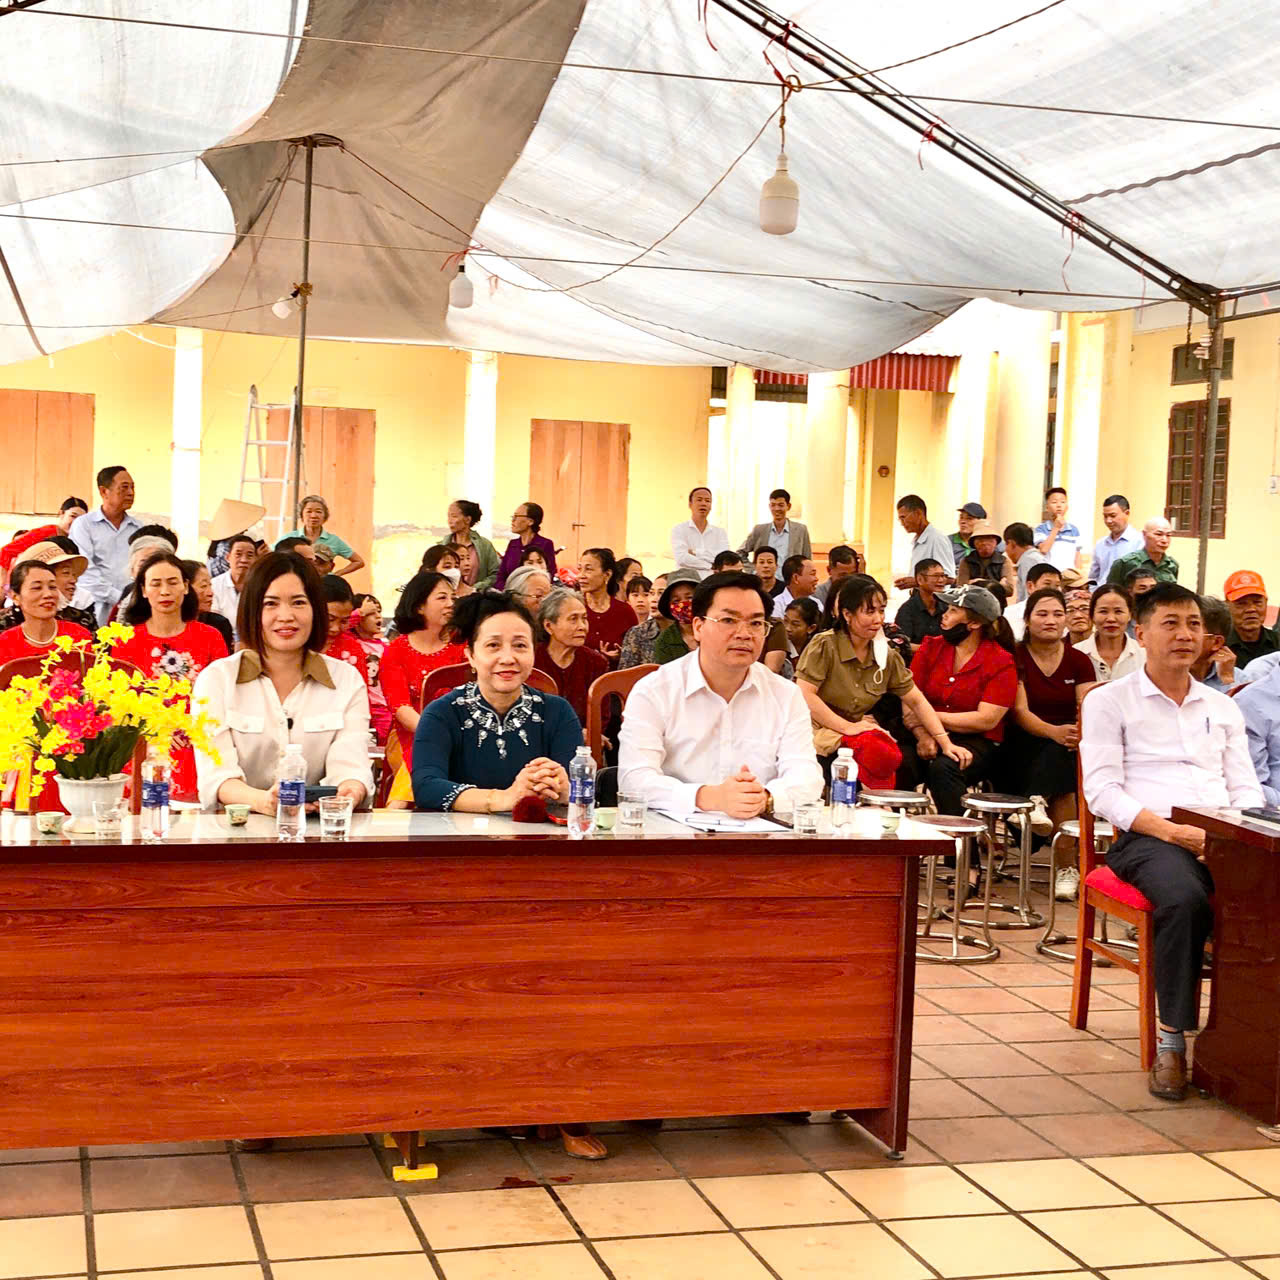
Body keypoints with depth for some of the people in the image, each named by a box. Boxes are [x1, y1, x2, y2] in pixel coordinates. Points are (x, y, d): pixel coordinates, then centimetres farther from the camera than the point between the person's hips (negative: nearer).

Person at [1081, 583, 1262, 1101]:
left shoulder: (1223, 707, 25)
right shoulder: (1109, 702, 9)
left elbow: (1246, 788, 19)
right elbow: (1102, 791, -2)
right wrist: (1172, 831, -16)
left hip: (1223, 840, 4)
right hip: (1146, 836, -4)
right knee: (1185, 899, -38)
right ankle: (1172, 1039, -25)